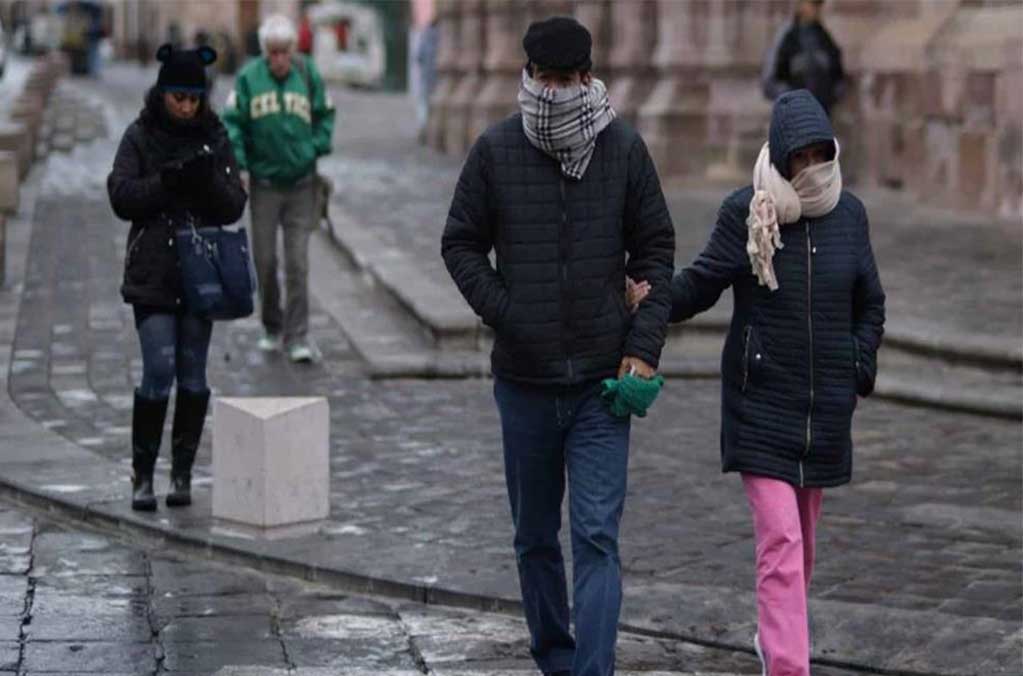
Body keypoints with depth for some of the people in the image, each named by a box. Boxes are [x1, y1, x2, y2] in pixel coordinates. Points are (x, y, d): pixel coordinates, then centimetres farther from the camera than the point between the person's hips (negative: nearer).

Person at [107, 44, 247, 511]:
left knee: (193, 374, 5)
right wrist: (166, 180, -20)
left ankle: (182, 474, 14)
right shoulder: (140, 136, 0)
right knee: (159, 370, -10)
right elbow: (121, 197, -7)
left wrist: (210, 178, -18)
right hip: (153, 274, -2)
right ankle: (142, 474, 1)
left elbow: (234, 208, 2)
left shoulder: (215, 138, 5)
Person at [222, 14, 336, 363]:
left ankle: (298, 337, 0)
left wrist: (316, 149, -5)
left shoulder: (308, 74, -3)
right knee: (264, 261, 7)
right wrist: (238, 164, -14)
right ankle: (272, 329, 25)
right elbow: (232, 122, -5)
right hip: (264, 185, 0)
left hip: (301, 186, 0)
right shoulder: (248, 77, -6)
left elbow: (325, 115, 8)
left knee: (297, 263, -4)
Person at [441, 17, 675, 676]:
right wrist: (504, 313, -8)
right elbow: (461, 243, 6)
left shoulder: (625, 148, -1)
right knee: (535, 538, 14)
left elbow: (655, 250, 4)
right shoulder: (496, 150, -2)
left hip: (603, 380, -1)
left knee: (598, 537, -9)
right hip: (524, 380, 2)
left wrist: (644, 346, -4)